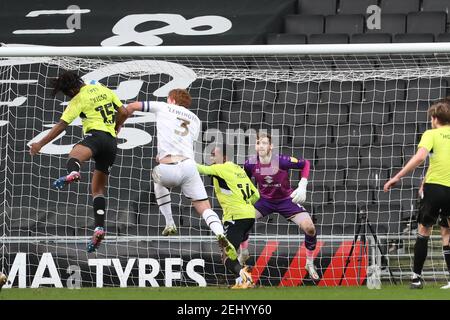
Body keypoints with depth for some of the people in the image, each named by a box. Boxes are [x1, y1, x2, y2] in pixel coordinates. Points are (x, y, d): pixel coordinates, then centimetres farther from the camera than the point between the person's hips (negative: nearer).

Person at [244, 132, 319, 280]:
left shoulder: (281, 161, -28)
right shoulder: (251, 164, -18)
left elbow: (305, 164, -13)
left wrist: (302, 187, -22)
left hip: (286, 200, -2)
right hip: (264, 200, 3)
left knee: (309, 228, -18)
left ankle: (310, 264, 6)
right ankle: (243, 255, 9)